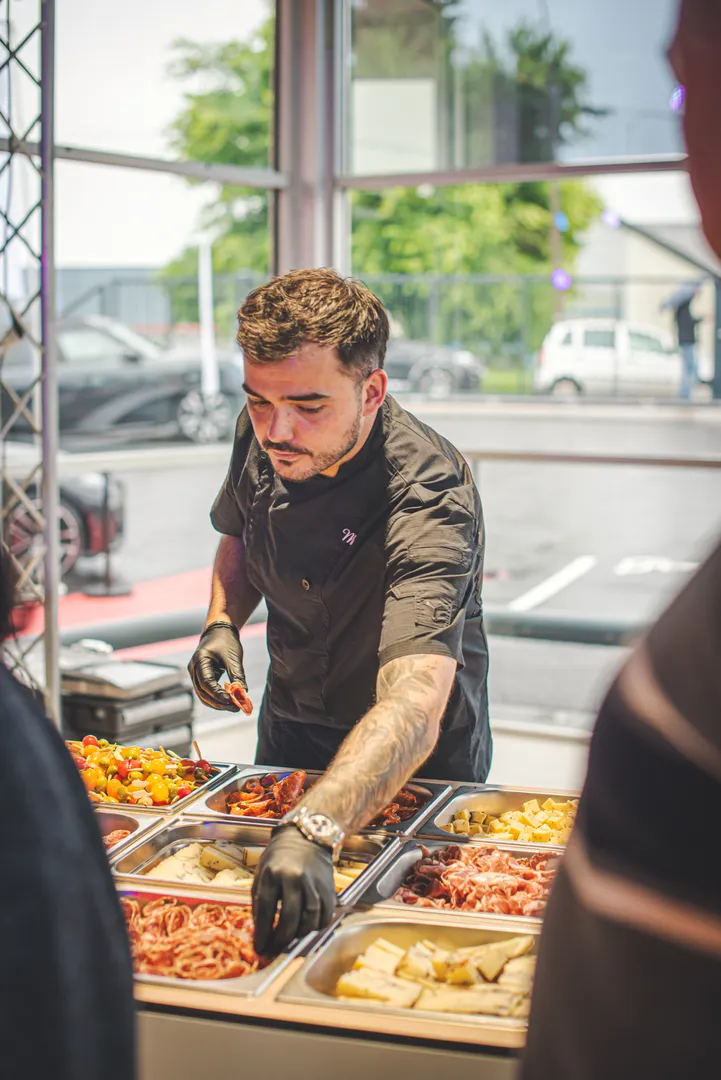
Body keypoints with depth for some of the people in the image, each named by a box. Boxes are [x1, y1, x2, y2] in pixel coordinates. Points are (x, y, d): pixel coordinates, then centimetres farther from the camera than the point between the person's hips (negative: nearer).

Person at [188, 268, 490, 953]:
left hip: (415, 767, -6)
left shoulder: (428, 498, -36)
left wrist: (312, 832, -63)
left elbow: (415, 705, -49)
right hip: (289, 731, 6)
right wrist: (222, 622, -10)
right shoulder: (262, 436, -15)